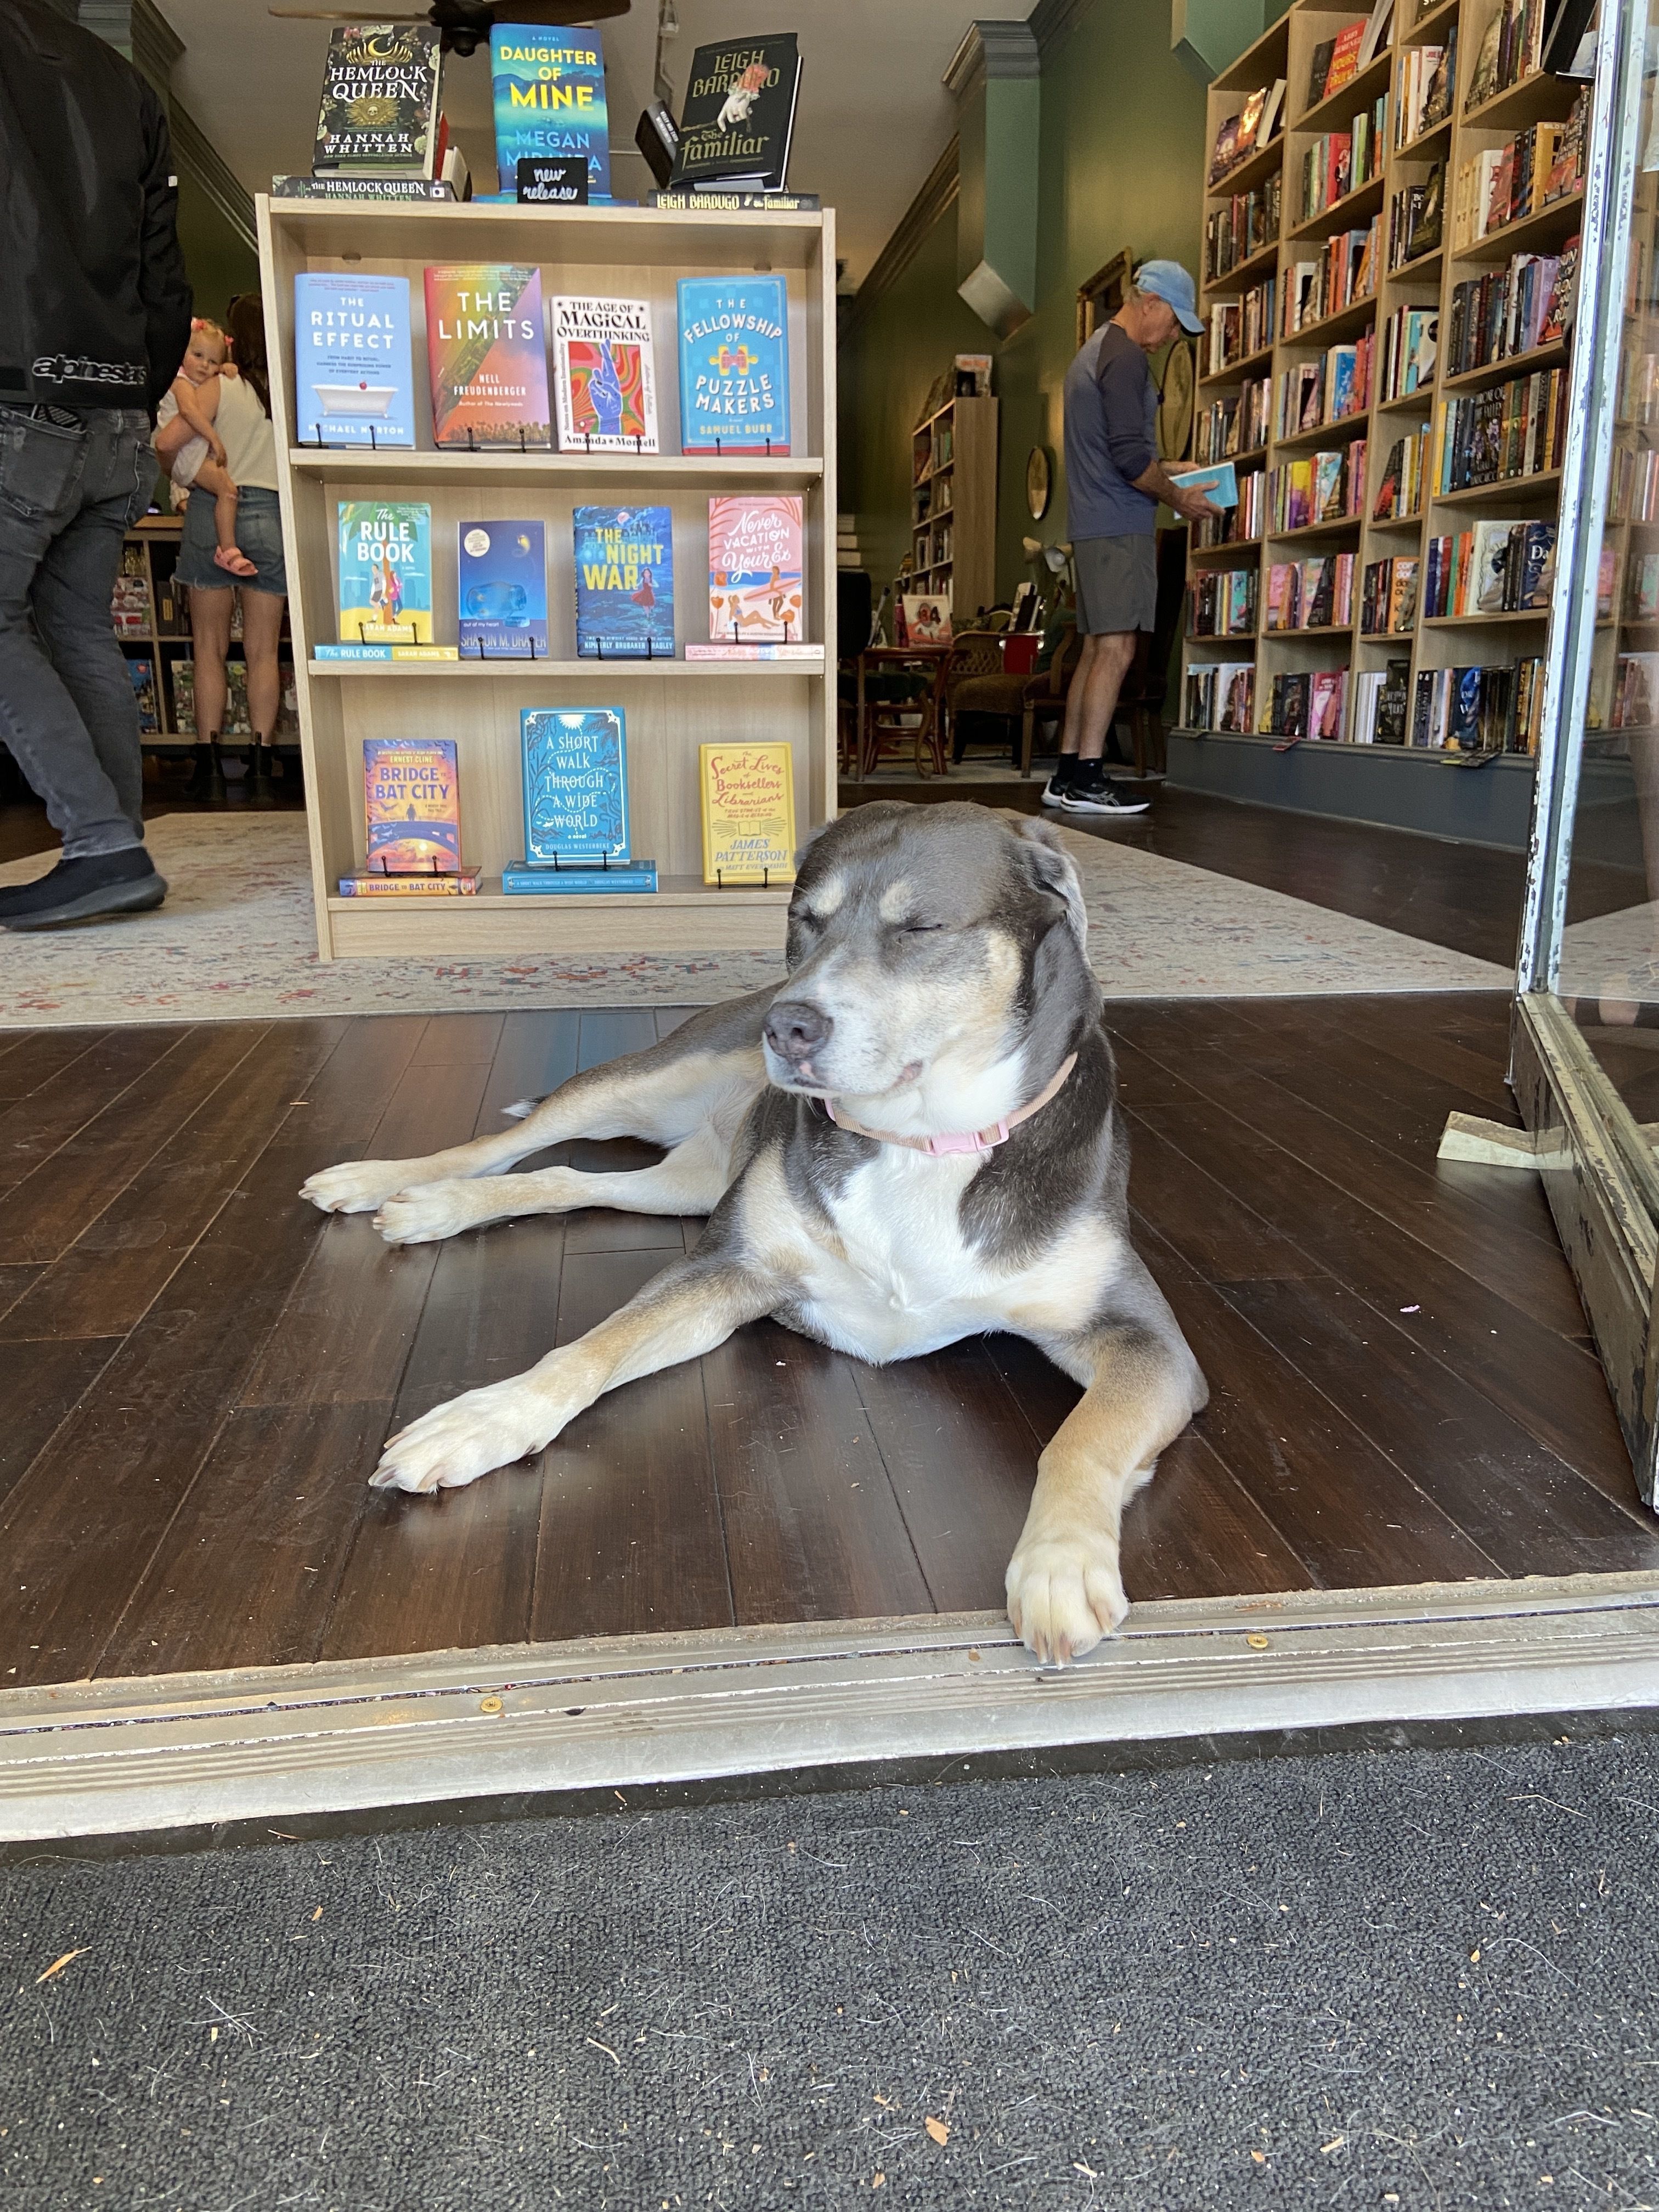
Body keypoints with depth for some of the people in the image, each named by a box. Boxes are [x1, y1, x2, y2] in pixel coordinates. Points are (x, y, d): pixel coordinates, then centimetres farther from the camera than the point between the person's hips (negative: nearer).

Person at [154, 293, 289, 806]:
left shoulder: (220, 388, -5)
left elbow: (167, 442, -13)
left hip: (214, 511, -1)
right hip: (271, 514, 1)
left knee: (210, 648, 5)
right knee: (263, 652, 4)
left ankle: (210, 768, 1)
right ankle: (260, 771, 1)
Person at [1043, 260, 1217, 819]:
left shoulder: (1091, 352, 23)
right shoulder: (1125, 356, -10)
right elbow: (1131, 456, -18)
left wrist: (1165, 483, 22)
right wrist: (1178, 498, -5)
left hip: (1091, 524, 10)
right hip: (1121, 526, -10)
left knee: (1096, 649, 8)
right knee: (1115, 650, -12)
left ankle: (1066, 776, 8)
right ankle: (1086, 779, -15)